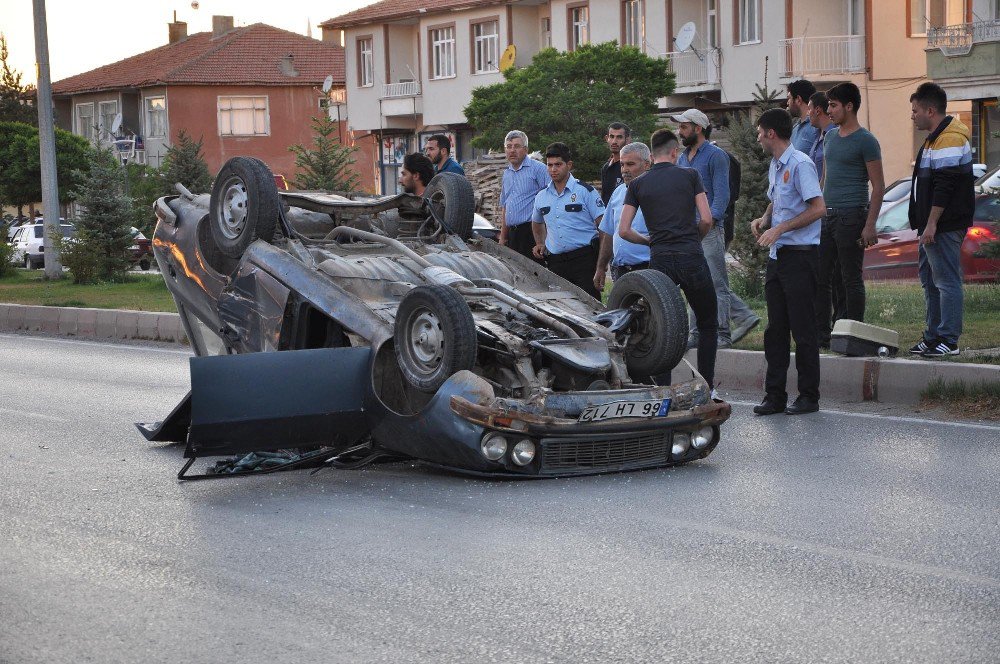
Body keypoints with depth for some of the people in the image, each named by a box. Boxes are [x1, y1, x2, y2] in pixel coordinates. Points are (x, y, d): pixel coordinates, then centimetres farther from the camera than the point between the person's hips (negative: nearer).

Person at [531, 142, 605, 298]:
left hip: (584, 258, -5)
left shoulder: (586, 191, -2)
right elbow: (537, 223, 34)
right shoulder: (541, 197, 14)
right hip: (555, 261, 5)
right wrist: (540, 244, 18)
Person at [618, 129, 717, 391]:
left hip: (659, 261, 2)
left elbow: (624, 230, 3)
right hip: (691, 258, -2)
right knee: (708, 323, 13)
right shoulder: (689, 175, 4)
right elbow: (706, 219, -3)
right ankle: (706, 387, 10)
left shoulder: (637, 185, 9)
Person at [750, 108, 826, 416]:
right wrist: (763, 220, 9)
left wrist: (780, 228, -19)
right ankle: (775, 396, 12)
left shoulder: (800, 164, -13)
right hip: (777, 255, 9)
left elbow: (818, 208, -20)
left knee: (802, 328, -4)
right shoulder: (775, 166, 17)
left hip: (801, 255, -9)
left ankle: (809, 396, 3)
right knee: (775, 328, 9)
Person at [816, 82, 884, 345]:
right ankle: (822, 334, 11)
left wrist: (870, 225, -16)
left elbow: (878, 186, -9)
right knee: (820, 276, 5)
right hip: (826, 216, 8)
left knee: (851, 279, -2)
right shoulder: (830, 137, 16)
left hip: (850, 217, -8)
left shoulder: (866, 141, -7)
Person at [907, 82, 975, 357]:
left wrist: (931, 224, -22)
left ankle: (948, 340, -6)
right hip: (933, 227, 11)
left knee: (946, 281, -8)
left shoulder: (949, 140, -17)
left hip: (944, 228, -11)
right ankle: (933, 336, 23)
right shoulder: (936, 138, 18)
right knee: (930, 281, 16)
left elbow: (944, 187, -22)